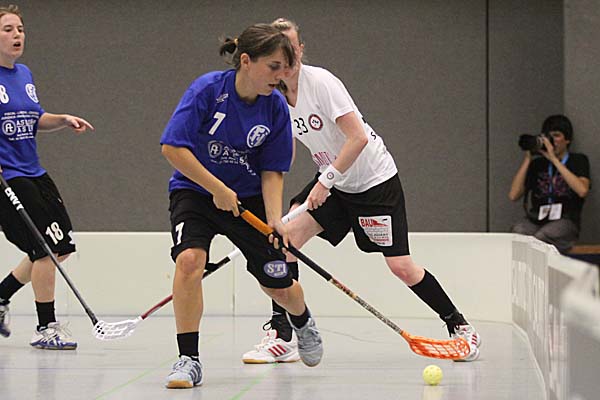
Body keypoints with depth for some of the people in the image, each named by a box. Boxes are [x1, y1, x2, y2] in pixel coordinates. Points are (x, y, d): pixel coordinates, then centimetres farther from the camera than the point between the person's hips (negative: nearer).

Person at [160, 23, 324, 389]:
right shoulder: (209, 89, -22)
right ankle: (189, 360, -19)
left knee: (280, 286, 4)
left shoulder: (275, 106, -12)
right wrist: (217, 189, -22)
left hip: (248, 197, 3)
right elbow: (173, 147, -22)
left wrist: (275, 218, -19)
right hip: (195, 189, -2)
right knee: (190, 259, -30)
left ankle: (303, 322, 43)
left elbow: (272, 170, -5)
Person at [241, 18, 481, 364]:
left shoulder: (320, 82, -22)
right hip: (332, 183, 6)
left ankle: (459, 326, 12)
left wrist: (325, 180, -29)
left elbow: (358, 137, -27)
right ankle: (281, 338, -7)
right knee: (285, 236, -14)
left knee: (401, 267, -9)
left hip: (375, 179, -6)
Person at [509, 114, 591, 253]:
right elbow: (513, 195, 5)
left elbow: (582, 190, -13)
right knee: (518, 231, -34)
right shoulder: (537, 164, 18)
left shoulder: (578, 160, 10)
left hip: (565, 222, -3)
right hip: (535, 220, 3)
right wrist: (527, 159, 3)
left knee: (541, 237, -37)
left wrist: (554, 160, -10)